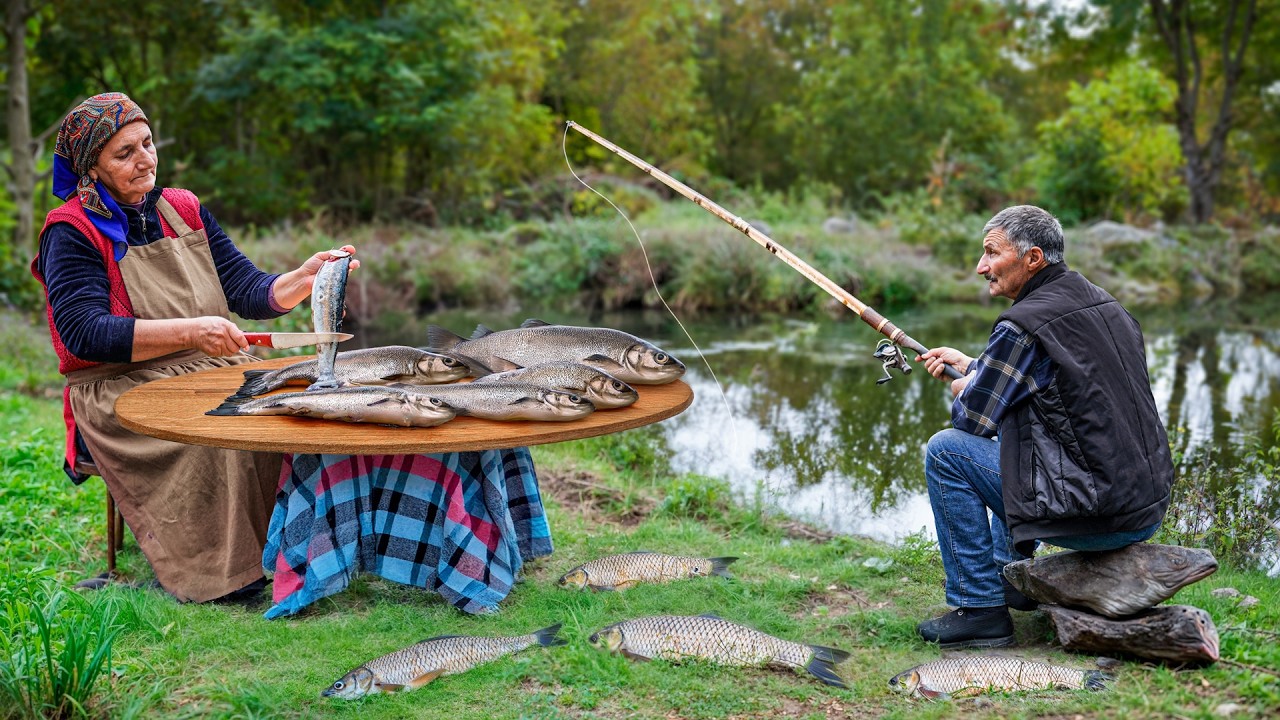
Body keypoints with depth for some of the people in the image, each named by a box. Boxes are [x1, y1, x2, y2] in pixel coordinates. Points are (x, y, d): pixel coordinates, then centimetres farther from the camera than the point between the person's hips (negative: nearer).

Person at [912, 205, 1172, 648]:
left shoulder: (1024, 325, -16)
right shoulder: (1101, 302, 12)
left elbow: (972, 418, -9)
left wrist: (962, 391, 12)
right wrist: (969, 366, 24)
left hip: (1095, 517, -9)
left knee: (946, 450, -2)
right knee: (1011, 430, 29)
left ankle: (981, 608, 3)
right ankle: (1012, 576, 35)